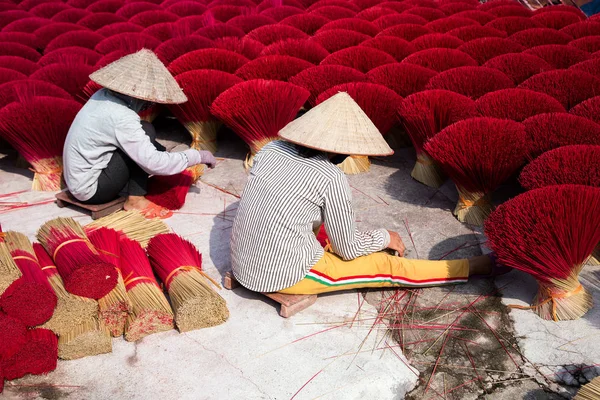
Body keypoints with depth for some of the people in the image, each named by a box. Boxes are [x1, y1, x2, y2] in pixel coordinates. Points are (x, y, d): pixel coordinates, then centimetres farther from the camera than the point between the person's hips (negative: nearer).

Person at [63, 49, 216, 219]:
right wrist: (197, 156, -16)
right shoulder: (121, 117, -25)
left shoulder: (104, 95, 0)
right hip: (89, 189, -9)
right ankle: (135, 200, -10)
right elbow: (153, 163, -25)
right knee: (146, 131, -12)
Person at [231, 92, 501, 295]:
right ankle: (476, 267, 18)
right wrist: (385, 238, 12)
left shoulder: (271, 150, -1)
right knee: (386, 265, 5)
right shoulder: (331, 179, -19)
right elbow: (347, 248, -8)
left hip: (243, 264, 6)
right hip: (285, 277, -6)